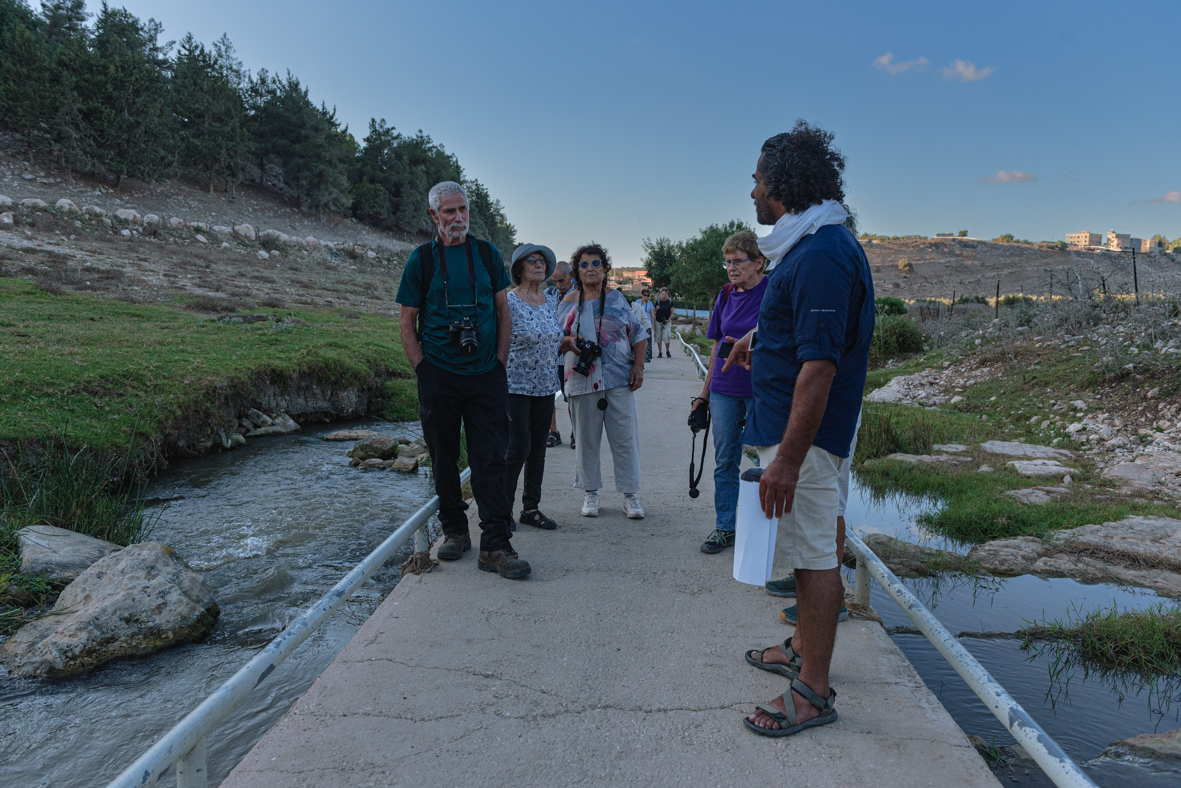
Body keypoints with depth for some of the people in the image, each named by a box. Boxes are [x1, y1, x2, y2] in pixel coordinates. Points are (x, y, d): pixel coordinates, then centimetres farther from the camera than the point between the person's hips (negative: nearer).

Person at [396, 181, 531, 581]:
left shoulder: (487, 253, 8)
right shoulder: (422, 258, 3)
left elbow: (503, 311, 11)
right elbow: (406, 321, 4)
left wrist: (499, 360, 2)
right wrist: (422, 368, -4)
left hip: (485, 374, 1)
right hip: (439, 375, 0)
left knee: (490, 460, -3)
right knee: (444, 457, 9)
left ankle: (494, 546, -1)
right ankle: (455, 531, 25)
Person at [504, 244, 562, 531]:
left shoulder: (551, 301, 10)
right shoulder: (508, 301, -9)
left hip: (545, 388, 6)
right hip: (516, 387, -6)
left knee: (538, 450, 8)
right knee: (518, 448, -7)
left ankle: (531, 508, 19)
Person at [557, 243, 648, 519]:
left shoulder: (616, 298, 8)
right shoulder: (569, 302, 7)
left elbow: (638, 334, 10)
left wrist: (638, 366, 0)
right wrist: (569, 343, -11)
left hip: (619, 378, 0)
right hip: (583, 379, 0)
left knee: (625, 436, 1)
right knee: (587, 438, 7)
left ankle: (630, 494, 10)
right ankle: (591, 492, 20)